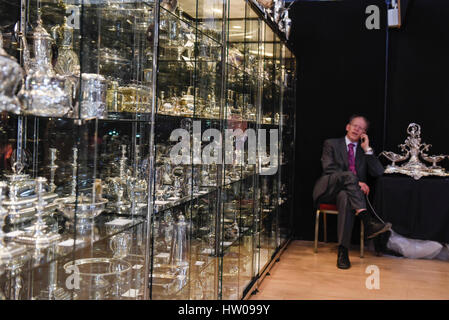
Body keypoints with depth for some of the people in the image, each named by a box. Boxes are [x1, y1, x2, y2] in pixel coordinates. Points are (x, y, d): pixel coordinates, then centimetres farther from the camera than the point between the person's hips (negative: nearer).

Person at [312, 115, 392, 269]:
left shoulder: (365, 151, 22)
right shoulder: (331, 144, 12)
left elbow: (378, 173, 7)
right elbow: (329, 169, -5)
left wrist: (367, 149, 1)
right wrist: (355, 181, -17)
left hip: (348, 193, 2)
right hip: (328, 190, -2)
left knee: (345, 197, -38)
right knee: (349, 174, -35)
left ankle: (343, 251, -43)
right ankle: (368, 221, -48)